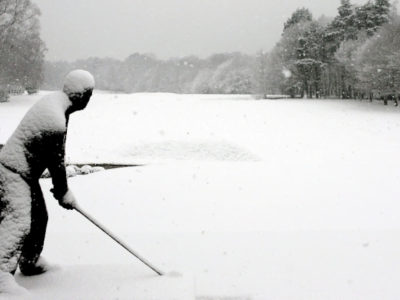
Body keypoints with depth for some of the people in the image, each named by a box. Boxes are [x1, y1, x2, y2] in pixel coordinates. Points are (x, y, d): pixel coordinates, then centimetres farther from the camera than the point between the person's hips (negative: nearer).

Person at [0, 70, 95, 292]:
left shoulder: (54, 99, 1)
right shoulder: (56, 123, -30)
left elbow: (56, 156, 9)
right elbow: (56, 162, -17)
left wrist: (61, 187, 12)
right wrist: (64, 193, -2)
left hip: (26, 171, 10)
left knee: (39, 217, 18)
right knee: (18, 223, -14)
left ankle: (30, 262, 35)